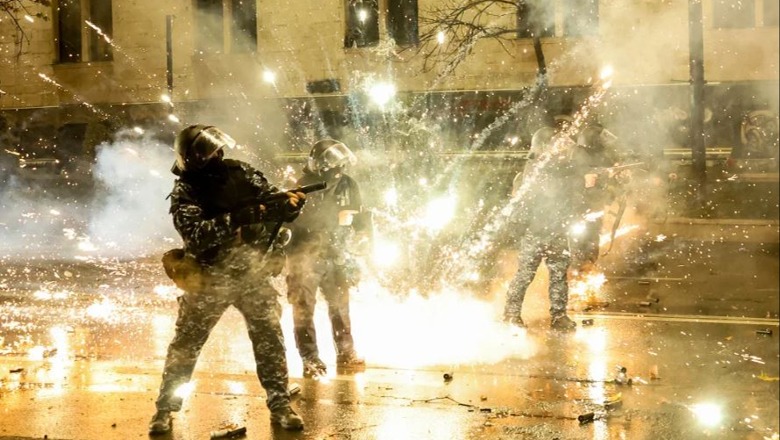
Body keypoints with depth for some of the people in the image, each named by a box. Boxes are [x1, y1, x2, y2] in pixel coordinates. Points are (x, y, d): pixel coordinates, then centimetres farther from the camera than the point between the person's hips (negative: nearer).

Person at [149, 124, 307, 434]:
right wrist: (237, 219, -40)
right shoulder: (185, 194, -15)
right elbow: (197, 234, -31)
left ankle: (280, 405, 9)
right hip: (210, 279, -2)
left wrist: (290, 204, -21)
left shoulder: (241, 173, -5)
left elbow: (273, 206, 2)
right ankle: (165, 409, 17)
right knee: (186, 344, 5)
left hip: (252, 273, 2)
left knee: (269, 336, -2)